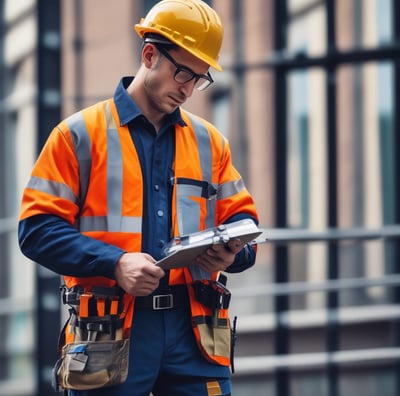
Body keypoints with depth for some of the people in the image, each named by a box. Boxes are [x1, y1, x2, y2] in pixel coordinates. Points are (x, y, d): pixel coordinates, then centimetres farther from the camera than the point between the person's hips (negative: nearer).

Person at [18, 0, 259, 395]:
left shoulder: (210, 141, 16)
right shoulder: (80, 134, 3)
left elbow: (241, 218, 19)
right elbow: (37, 228, -3)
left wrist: (232, 252, -6)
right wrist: (114, 263, -17)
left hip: (193, 328, 3)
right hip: (111, 333, -3)